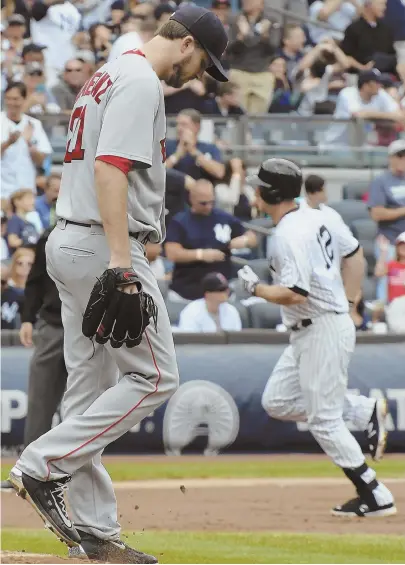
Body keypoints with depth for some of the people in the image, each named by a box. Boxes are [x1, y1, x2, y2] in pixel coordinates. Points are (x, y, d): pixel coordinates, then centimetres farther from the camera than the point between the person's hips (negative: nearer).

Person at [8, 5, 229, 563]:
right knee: (155, 376, -5)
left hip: (69, 242, 11)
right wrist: (121, 265, -29)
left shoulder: (107, 76, 20)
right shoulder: (141, 82, -12)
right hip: (104, 246, -10)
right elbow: (110, 168, -23)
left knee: (91, 387, 9)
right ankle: (45, 466, -10)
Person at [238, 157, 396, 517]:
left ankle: (376, 498, -1)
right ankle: (365, 411, 16)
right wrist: (348, 301, 18)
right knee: (277, 401, 14)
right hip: (307, 333, 10)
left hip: (323, 331, -10)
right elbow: (354, 252, 19)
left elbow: (294, 294, -28)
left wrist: (256, 288, -11)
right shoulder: (315, 218, 9)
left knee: (323, 420, -5)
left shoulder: (288, 236, -21)